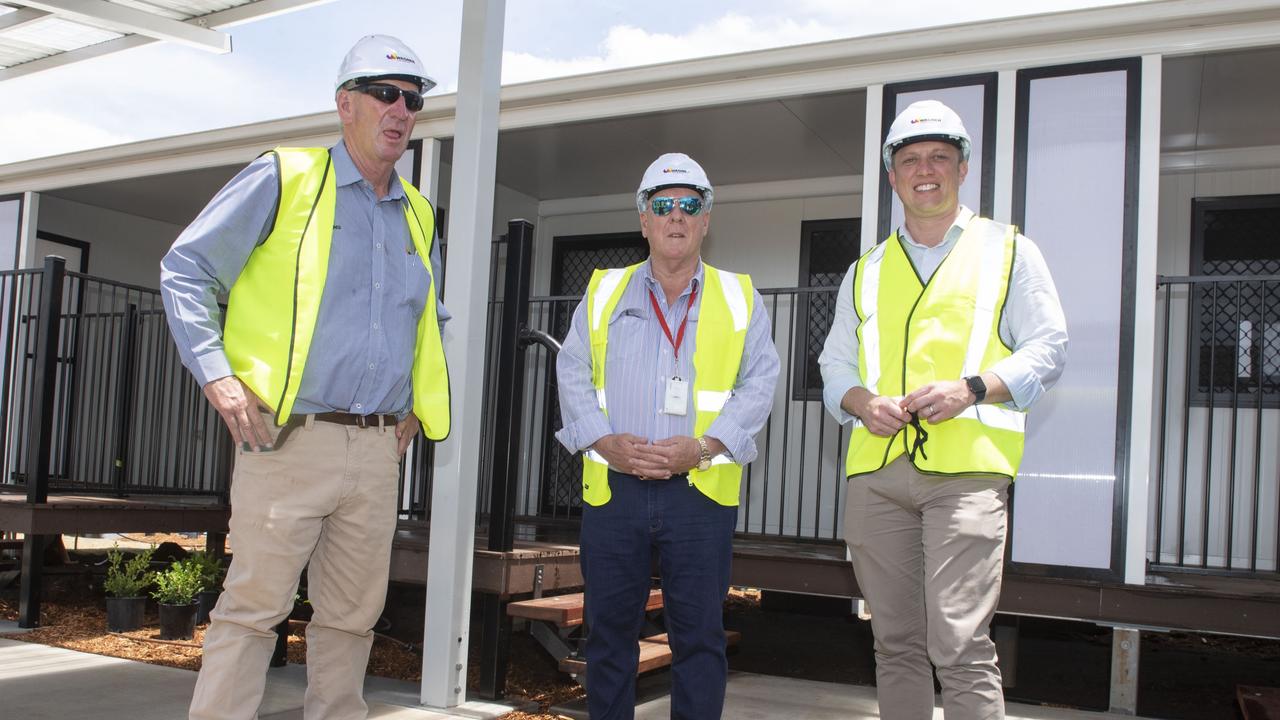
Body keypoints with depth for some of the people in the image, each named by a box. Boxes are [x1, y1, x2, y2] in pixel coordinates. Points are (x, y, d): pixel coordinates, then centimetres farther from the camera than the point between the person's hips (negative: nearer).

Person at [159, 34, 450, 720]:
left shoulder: (417, 217, 17)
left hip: (377, 450, 6)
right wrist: (217, 375, -11)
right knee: (254, 605, -5)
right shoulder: (284, 178, 0)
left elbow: (430, 322, 31)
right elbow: (185, 269, -1)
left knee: (353, 613, 10)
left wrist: (415, 407, 19)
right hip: (290, 437, -5)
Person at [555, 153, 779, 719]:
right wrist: (607, 442, -9)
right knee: (609, 630, 8)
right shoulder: (603, 292, 12)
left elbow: (760, 382, 1)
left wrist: (703, 447, -13)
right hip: (612, 486, 1)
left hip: (701, 488, -1)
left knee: (699, 634, 3)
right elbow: (572, 373, 7)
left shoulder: (740, 298, 9)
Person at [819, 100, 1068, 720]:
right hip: (876, 469, 4)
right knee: (895, 641, 9)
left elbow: (1047, 349, 6)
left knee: (959, 645, -12)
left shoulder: (1008, 251, 12)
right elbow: (835, 365, 20)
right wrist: (862, 401, -3)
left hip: (965, 466, -4)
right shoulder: (866, 272, 21)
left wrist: (971, 389, -11)